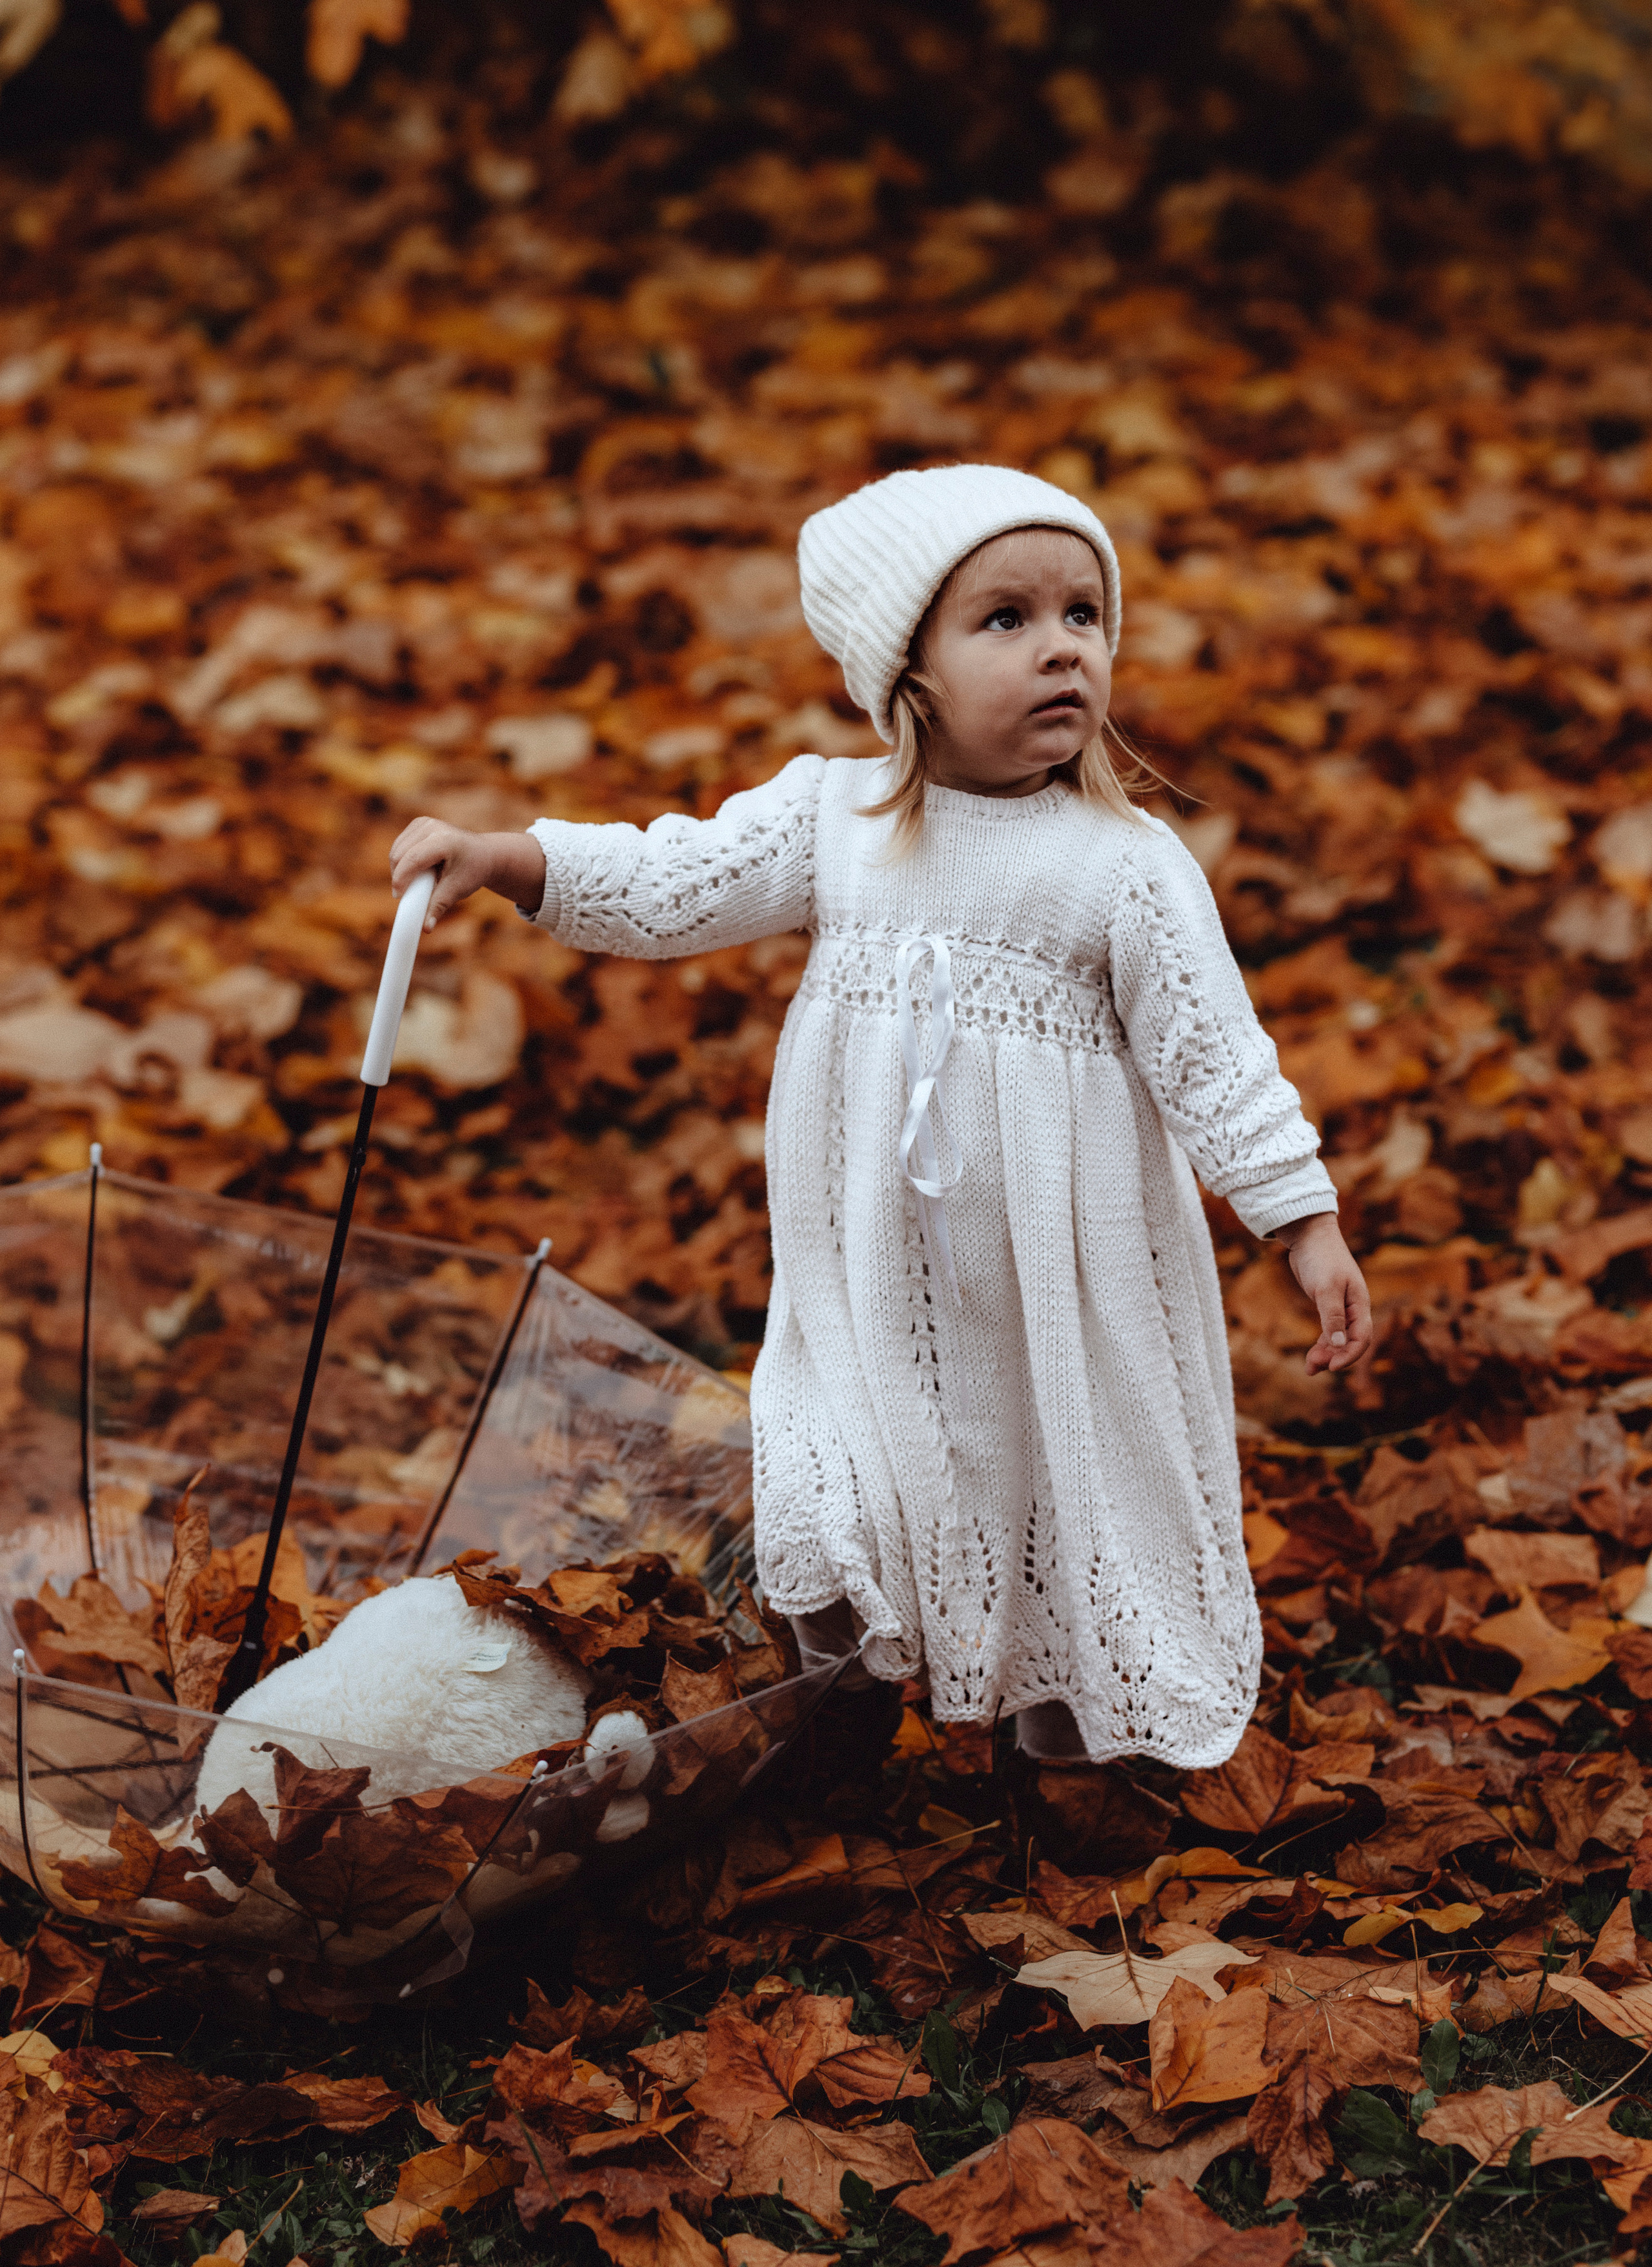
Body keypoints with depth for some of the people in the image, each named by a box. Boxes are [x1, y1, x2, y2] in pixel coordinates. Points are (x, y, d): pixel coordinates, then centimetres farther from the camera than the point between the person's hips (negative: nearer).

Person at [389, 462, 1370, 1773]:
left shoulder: (1131, 865, -11)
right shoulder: (832, 818, -4)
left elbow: (1212, 1054, -9)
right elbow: (668, 886, 0)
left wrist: (1310, 1228, -12)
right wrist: (503, 860, -12)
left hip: (1060, 1271, -2)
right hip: (874, 1262, 2)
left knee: (1075, 1471, 12)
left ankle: (1074, 1707, 36)